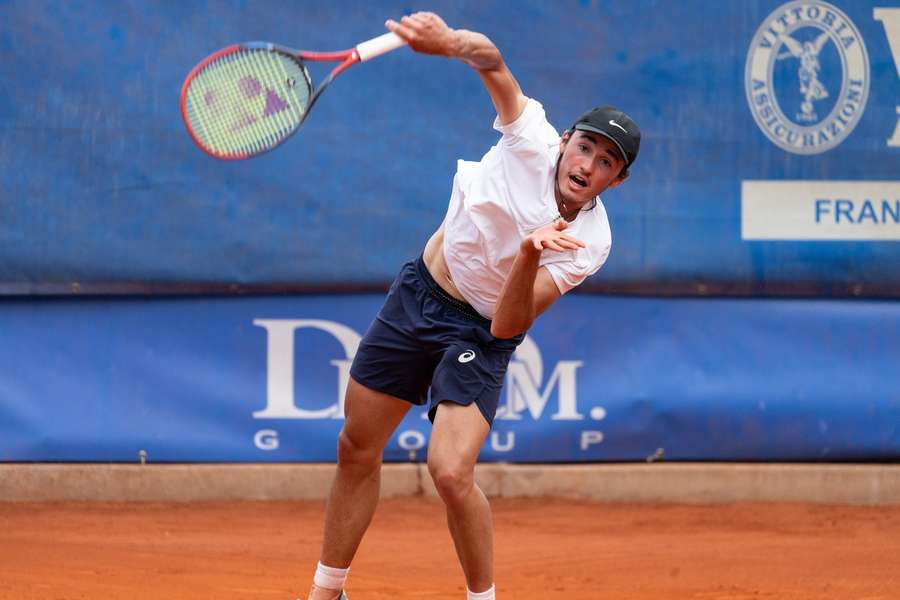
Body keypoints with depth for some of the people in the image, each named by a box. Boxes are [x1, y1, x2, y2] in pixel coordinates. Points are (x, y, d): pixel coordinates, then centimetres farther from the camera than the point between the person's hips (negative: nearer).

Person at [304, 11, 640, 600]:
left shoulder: (589, 242, -21)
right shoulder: (533, 141, -17)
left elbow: (509, 324, -25)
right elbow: (492, 61, -30)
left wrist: (530, 256, -43)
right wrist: (448, 41, -51)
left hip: (479, 335, -3)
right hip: (418, 293, 3)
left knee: (451, 472, -22)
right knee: (357, 451, 12)